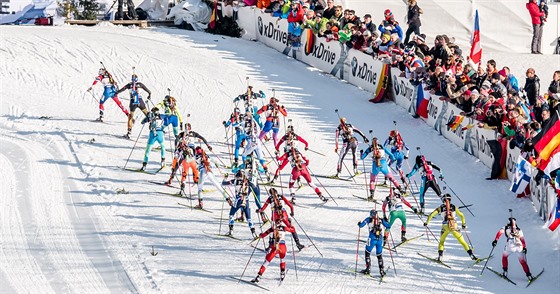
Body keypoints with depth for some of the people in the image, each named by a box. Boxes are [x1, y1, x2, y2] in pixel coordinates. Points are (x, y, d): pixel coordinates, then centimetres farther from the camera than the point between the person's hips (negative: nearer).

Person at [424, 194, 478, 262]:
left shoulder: (441, 207, 9)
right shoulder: (454, 207, 12)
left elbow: (431, 214, 7)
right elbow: (461, 215, 16)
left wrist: (427, 222, 19)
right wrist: (463, 224, 32)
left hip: (445, 227, 0)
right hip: (454, 226, 0)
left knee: (441, 241, 23)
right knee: (462, 241, 7)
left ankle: (440, 256, 8)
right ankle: (471, 254, -2)